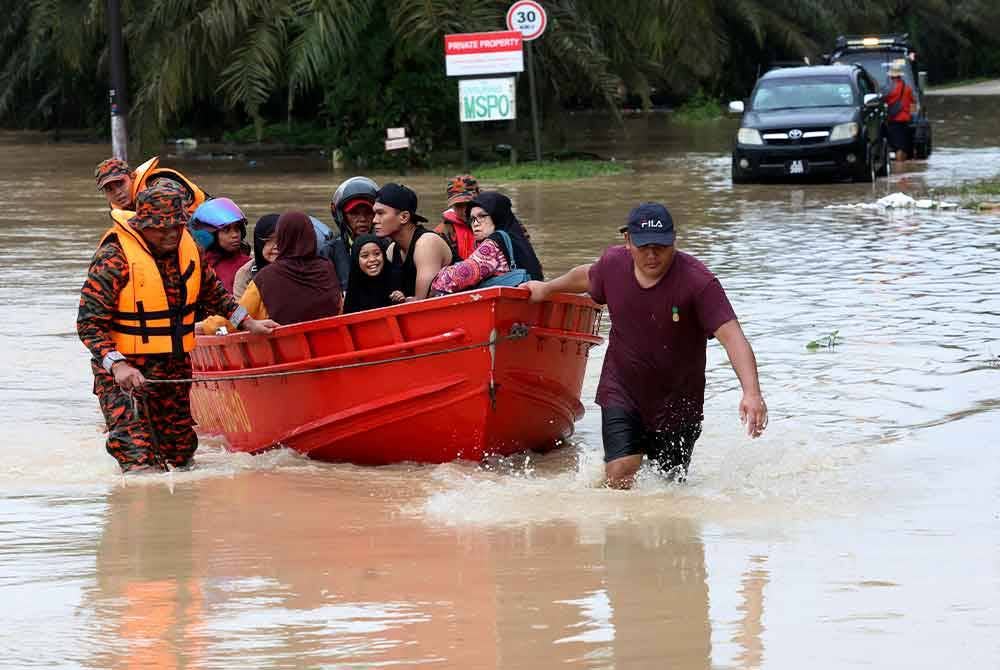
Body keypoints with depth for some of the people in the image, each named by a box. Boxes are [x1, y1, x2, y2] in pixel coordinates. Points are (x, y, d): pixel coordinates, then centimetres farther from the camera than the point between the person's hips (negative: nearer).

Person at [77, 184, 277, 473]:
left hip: (175, 370, 6)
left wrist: (247, 323, 16)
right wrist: (117, 365, -31)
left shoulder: (189, 248, 2)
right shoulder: (113, 259, -18)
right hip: (125, 372, -6)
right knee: (142, 464, -19)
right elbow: (89, 323, -19)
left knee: (181, 455, 16)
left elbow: (213, 293, 23)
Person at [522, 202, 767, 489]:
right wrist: (547, 288, 34)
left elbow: (732, 336, -32)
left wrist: (751, 392, -46)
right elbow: (587, 276, 18)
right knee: (620, 476, -15)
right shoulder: (613, 264, -9)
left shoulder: (697, 280, -24)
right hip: (622, 393, 2)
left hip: (676, 402, -2)